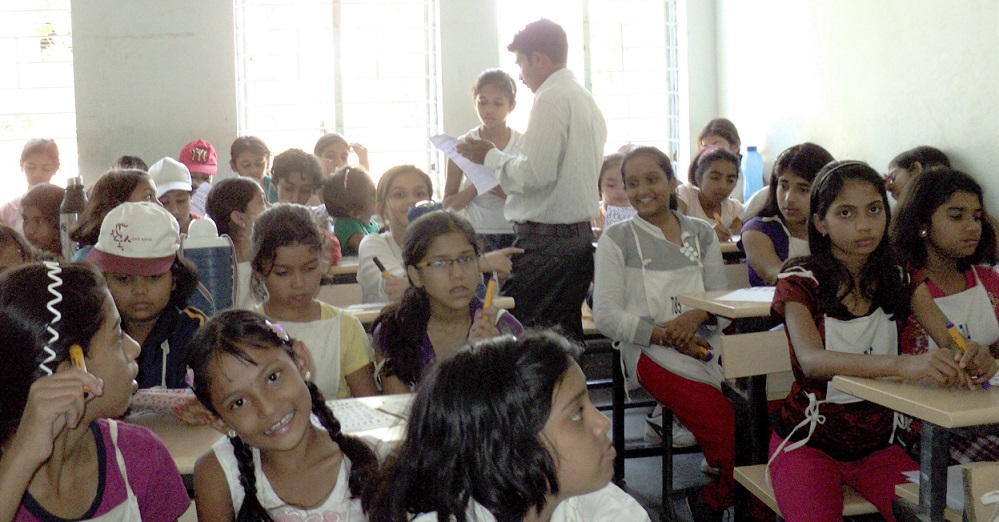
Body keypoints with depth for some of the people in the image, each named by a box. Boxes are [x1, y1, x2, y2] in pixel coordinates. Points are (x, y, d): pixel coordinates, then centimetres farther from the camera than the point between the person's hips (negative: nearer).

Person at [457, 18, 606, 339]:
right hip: (581, 236, 10)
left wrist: (491, 157, -3)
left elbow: (536, 173, -18)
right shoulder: (586, 100, 17)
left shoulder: (551, 99, -11)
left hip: (545, 240, -10)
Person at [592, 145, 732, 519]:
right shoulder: (618, 238, 9)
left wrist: (697, 316, -10)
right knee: (728, 424, -28)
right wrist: (661, 332, -14)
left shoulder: (701, 233, 20)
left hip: (703, 342, 4)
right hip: (651, 351, -4)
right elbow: (606, 315, 1)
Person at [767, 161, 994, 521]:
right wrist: (902, 365, -45)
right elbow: (811, 359, -29)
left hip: (877, 444, 4)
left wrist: (970, 356, -36)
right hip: (808, 442, -4)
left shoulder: (898, 278, 3)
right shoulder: (801, 282, -10)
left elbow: (949, 340, -9)